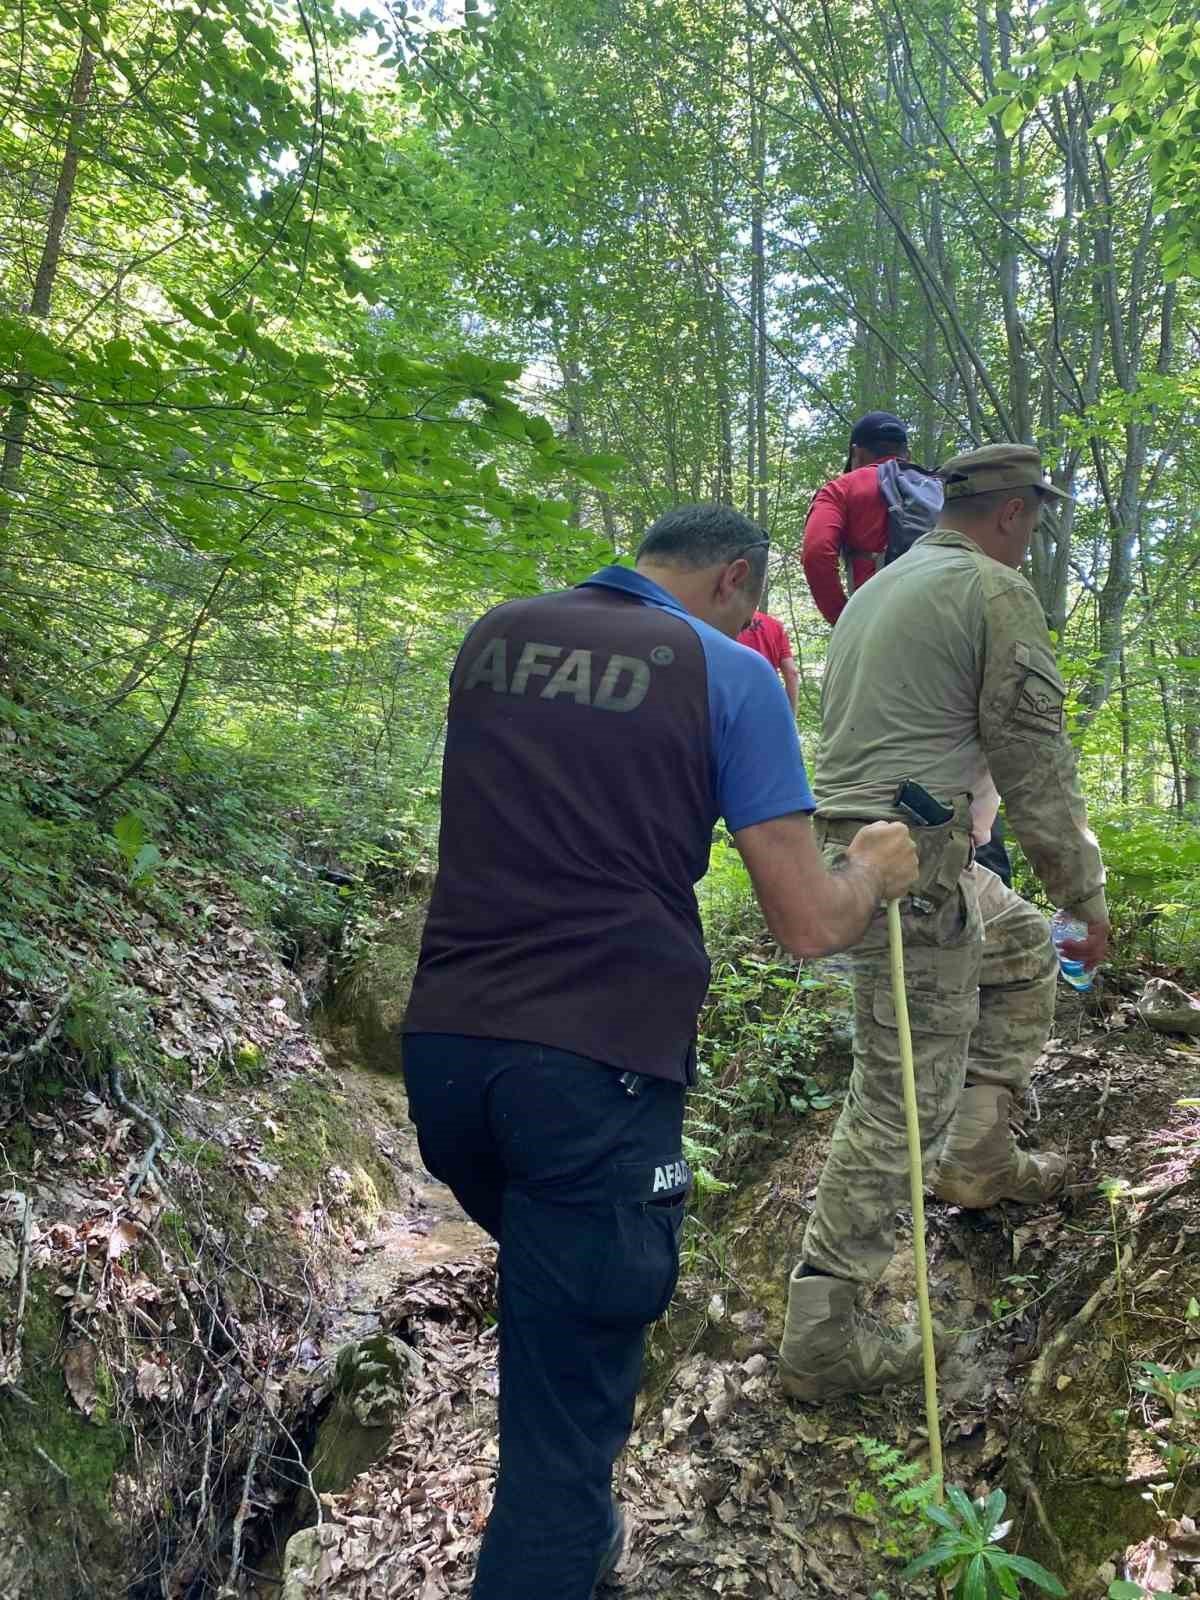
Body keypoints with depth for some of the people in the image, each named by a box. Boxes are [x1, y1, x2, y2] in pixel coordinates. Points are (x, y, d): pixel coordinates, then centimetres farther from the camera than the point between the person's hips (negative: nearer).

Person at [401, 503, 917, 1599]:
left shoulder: (494, 636, 13)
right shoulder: (731, 674, -3)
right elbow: (809, 927, -5)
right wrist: (876, 870, 16)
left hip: (442, 1046, 7)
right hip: (594, 1068, -6)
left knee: (560, 1298, 32)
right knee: (564, 1420, 5)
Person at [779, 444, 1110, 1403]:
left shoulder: (876, 588, 20)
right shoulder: (996, 590, -7)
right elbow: (1035, 762, -10)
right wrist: (1088, 898, -2)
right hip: (914, 863, -10)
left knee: (1025, 951, 29)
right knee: (903, 1098, -4)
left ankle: (979, 1156, 30)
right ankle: (823, 1341, 3)